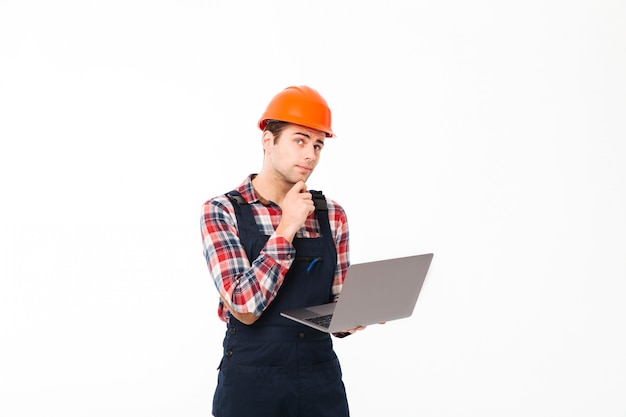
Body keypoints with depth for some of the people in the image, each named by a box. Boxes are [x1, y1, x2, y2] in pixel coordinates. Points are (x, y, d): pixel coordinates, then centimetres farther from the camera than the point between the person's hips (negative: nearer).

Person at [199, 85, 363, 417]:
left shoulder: (332, 215, 3)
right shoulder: (221, 212, -8)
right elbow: (244, 308, -17)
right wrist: (286, 229, -18)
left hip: (322, 380, 3)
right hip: (251, 382, -3)